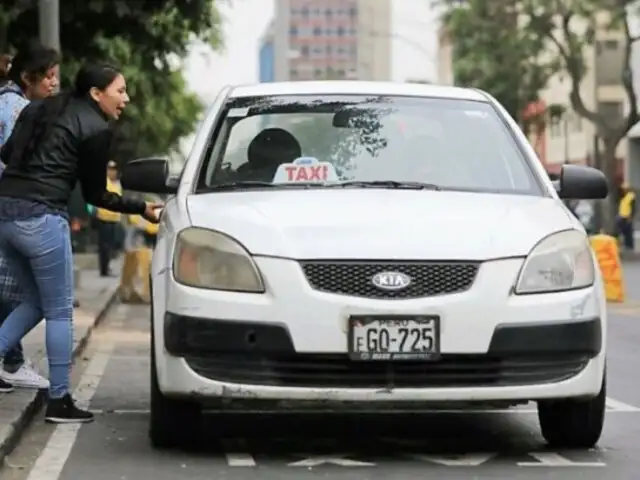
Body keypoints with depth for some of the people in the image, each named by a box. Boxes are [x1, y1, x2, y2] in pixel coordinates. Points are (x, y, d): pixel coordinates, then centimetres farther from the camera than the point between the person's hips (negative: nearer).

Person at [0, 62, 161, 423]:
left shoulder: (40, 110, 16)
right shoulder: (97, 129, -4)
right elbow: (95, 194, 2)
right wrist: (142, 209, 13)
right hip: (41, 217, -7)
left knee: (36, 303, 21)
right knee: (60, 312, 4)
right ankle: (59, 402, 7)